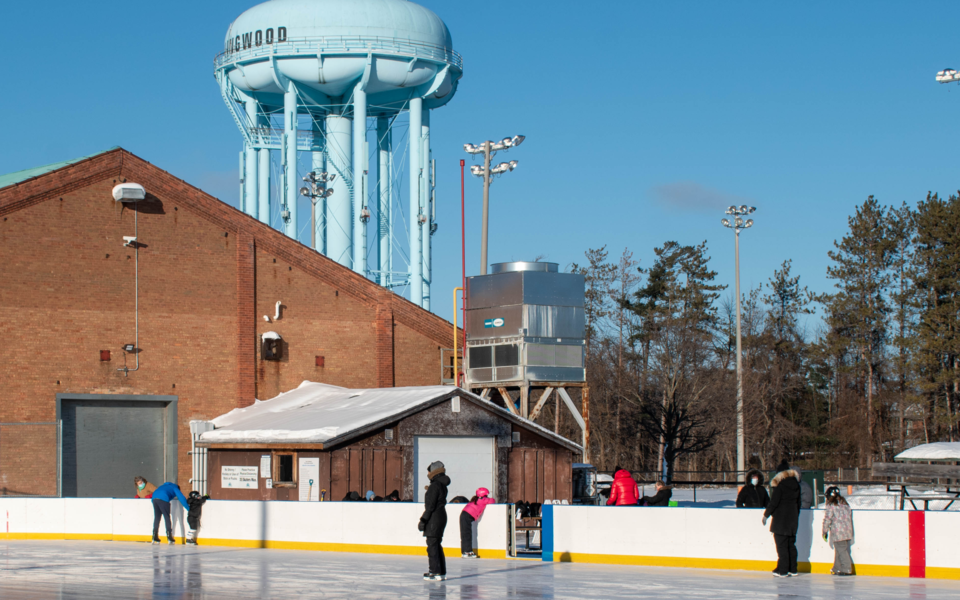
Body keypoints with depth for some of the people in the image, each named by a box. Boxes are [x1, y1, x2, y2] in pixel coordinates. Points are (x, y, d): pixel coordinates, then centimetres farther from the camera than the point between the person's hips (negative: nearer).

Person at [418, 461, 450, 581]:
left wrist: (423, 520, -15)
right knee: (437, 545, 15)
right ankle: (442, 572, 18)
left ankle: (435, 572, -9)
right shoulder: (443, 485, 13)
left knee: (432, 545, -7)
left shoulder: (435, 486, -16)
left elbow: (430, 506, -18)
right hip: (442, 516, 10)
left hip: (434, 519, -10)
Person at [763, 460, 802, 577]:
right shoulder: (796, 484, 7)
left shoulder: (779, 484, -13)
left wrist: (766, 514, -1)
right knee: (791, 544, 13)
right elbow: (798, 503, 14)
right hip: (793, 518, 7)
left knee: (781, 545, -3)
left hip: (781, 519, -7)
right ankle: (792, 569, 15)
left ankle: (783, 570, -3)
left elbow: (774, 502, -13)